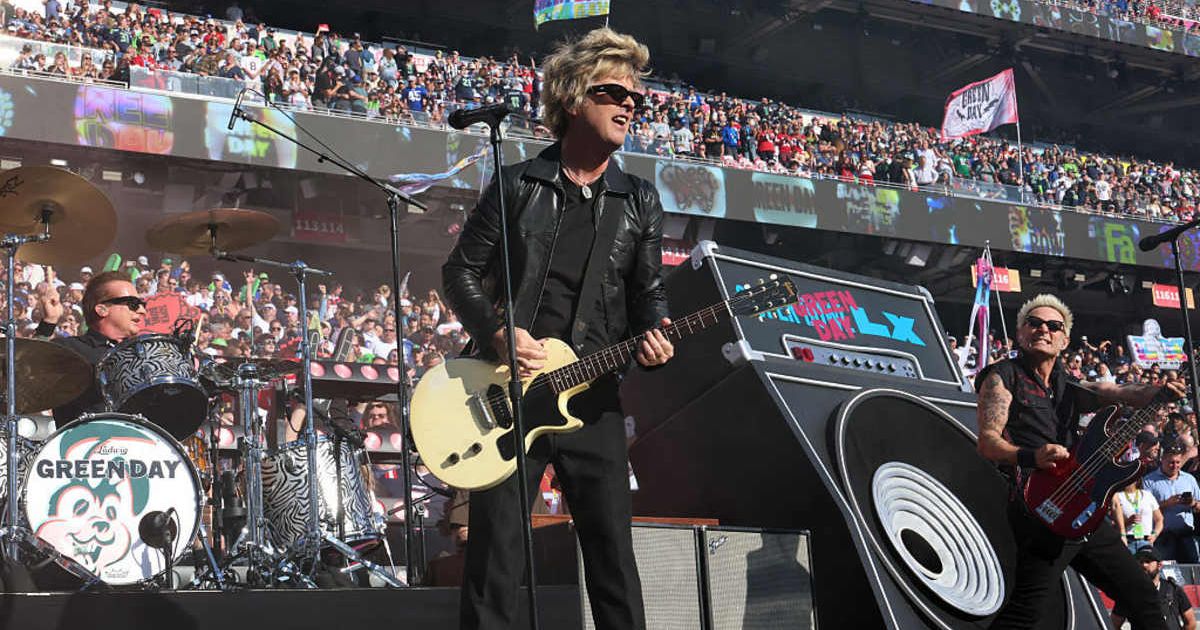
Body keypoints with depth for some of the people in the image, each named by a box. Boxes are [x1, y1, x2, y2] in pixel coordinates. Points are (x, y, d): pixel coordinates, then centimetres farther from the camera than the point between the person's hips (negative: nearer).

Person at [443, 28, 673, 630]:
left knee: (613, 552, 4)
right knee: (495, 552, -1)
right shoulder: (517, 185, 2)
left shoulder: (640, 201, 9)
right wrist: (498, 334, -12)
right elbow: (460, 272, 4)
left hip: (593, 398, 2)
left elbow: (648, 291, 9)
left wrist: (652, 334, -13)